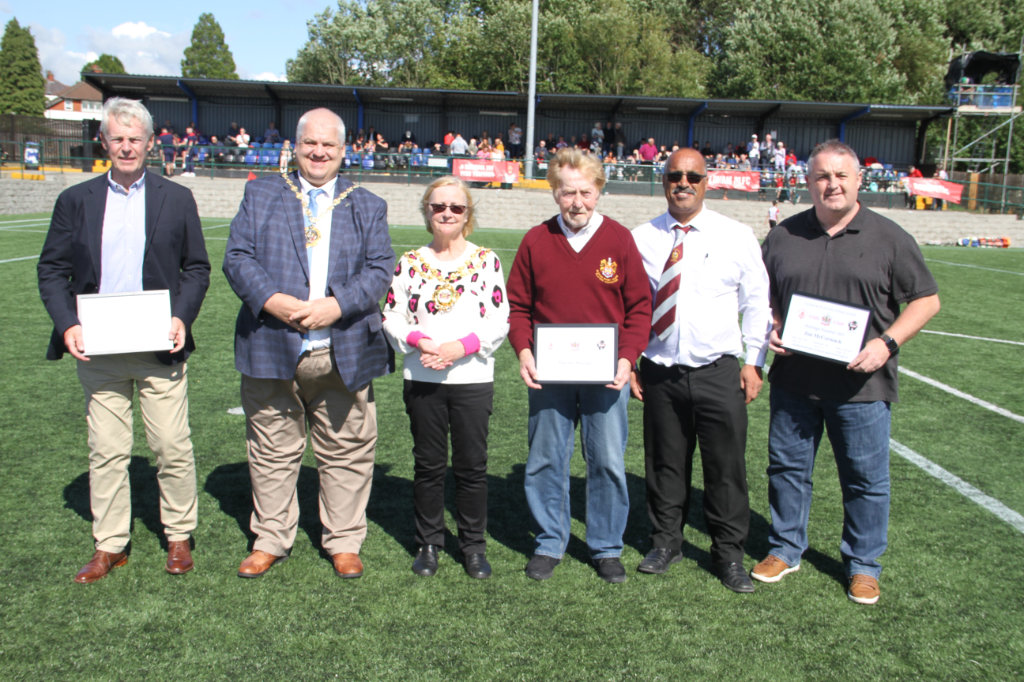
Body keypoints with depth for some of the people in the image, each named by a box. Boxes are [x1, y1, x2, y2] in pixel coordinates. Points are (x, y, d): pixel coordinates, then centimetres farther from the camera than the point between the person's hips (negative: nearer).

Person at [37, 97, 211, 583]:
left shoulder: (177, 199, 7)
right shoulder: (76, 201, 9)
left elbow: (197, 268, 7)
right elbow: (51, 269, 8)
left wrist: (182, 318, -9)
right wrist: (67, 324, -7)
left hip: (160, 347, -1)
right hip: (98, 349, 1)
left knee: (173, 448, 3)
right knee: (106, 451, 8)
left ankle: (179, 537, 20)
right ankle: (110, 545, 21)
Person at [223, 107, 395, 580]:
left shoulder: (367, 206, 12)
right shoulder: (260, 195, 11)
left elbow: (380, 270, 1)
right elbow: (237, 257, 1)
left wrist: (338, 305, -15)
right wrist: (270, 299, -16)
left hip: (343, 353, 0)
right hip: (271, 348, 0)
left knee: (346, 453, 7)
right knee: (272, 453, 11)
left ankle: (344, 543, 23)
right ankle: (270, 540, 27)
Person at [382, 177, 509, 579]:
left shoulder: (486, 261, 3)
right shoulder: (411, 262, 6)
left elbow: (500, 321, -2)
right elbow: (391, 318, 4)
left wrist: (462, 346, -16)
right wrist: (420, 342, -14)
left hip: (473, 378, -1)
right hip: (422, 378, 1)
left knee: (472, 466, 5)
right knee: (428, 465, 9)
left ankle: (473, 545, 22)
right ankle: (428, 543, 25)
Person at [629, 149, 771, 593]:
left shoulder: (737, 237, 2)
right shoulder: (641, 239, 4)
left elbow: (757, 303, 5)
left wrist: (754, 361, 0)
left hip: (719, 373, -1)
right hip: (660, 373, 1)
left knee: (727, 467, 4)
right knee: (664, 464, 11)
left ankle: (728, 554, 21)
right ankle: (665, 542, 31)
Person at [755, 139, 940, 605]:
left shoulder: (888, 238, -1)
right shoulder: (784, 236, 6)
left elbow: (926, 300, 1)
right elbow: (763, 295, 15)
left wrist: (886, 343, -12)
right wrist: (771, 328, -5)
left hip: (861, 384, -2)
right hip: (794, 379, 2)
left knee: (866, 478, 8)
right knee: (787, 467, 12)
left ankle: (863, 564, 27)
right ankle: (785, 549, 31)